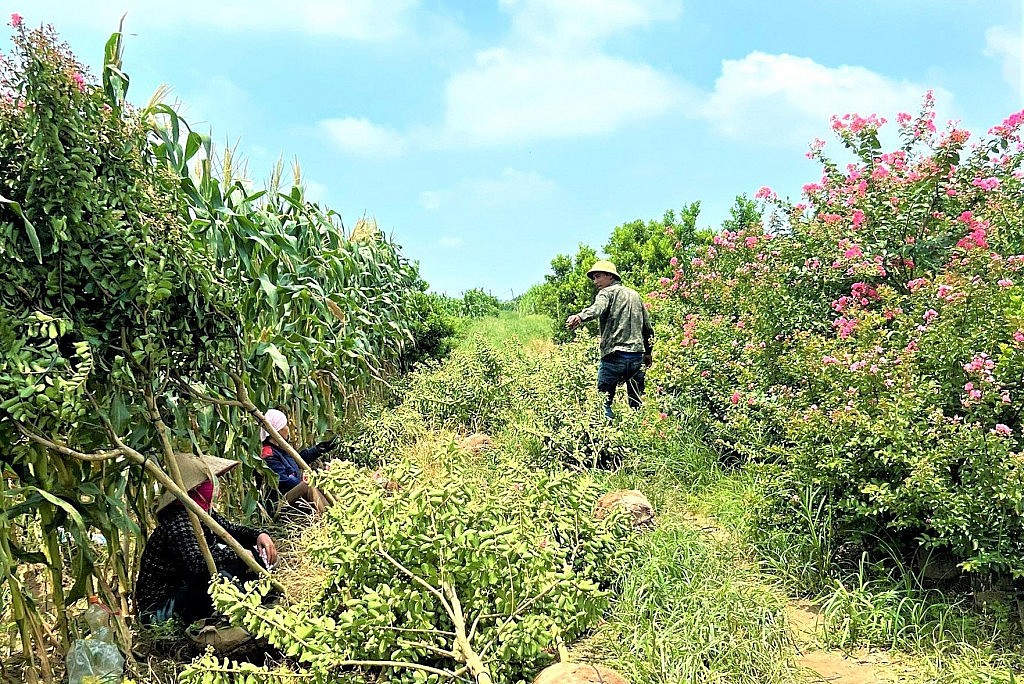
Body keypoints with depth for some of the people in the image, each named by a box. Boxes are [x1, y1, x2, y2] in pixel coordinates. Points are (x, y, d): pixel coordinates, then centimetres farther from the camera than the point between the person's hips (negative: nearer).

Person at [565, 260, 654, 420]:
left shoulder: (607, 292, 1)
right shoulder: (635, 295, 21)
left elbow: (597, 308, -24)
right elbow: (648, 327, 23)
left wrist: (580, 317, -42)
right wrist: (648, 352, 32)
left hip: (614, 354, -6)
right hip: (637, 355, 6)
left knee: (604, 401, -4)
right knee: (637, 402, 10)